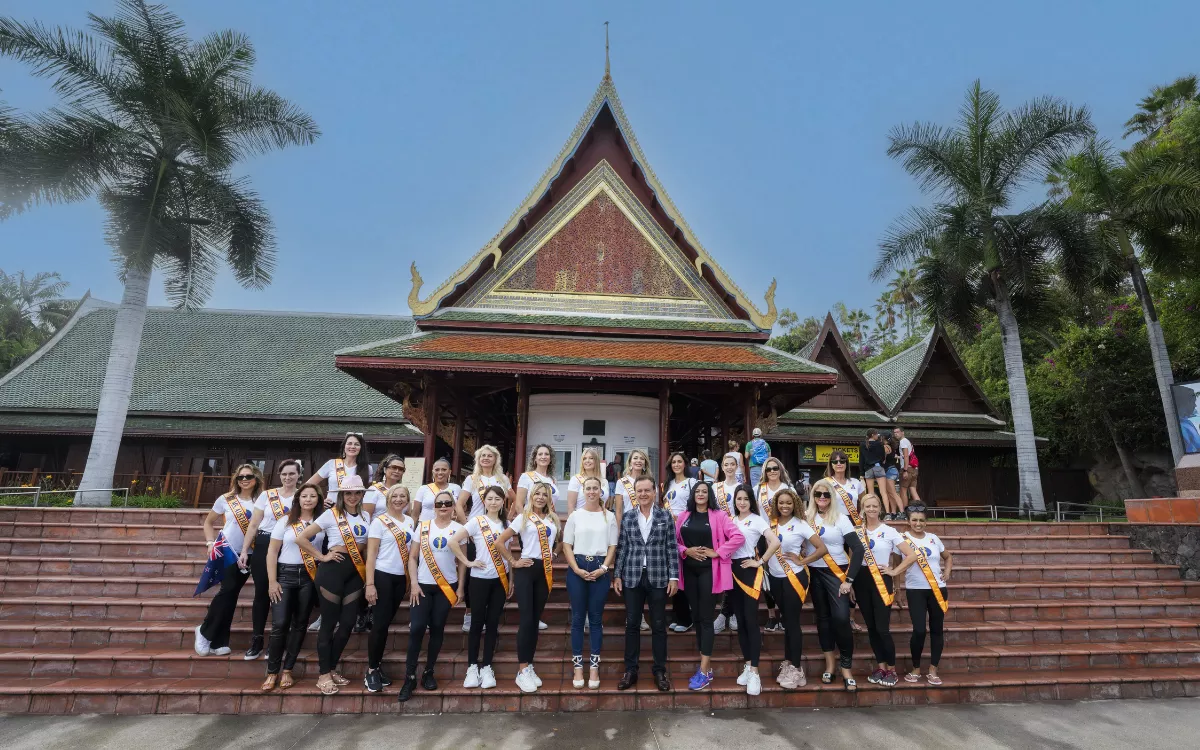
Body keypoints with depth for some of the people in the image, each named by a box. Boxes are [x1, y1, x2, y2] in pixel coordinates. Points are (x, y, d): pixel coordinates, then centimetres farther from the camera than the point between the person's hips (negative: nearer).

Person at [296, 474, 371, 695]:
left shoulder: (365, 516, 8)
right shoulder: (331, 514, -7)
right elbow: (301, 538, -10)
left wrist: (367, 573, 9)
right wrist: (322, 556, -9)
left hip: (356, 573, 5)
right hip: (333, 570, -5)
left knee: (348, 622, 7)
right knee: (329, 623, 3)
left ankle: (332, 669, 24)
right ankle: (324, 675, 14)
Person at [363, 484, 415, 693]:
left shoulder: (409, 521, 9)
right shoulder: (379, 521, -6)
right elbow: (371, 554, -9)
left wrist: (410, 581, 14)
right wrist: (370, 584, -15)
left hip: (401, 578, 5)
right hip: (383, 576, -5)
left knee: (386, 623, 11)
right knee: (380, 623, -4)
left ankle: (377, 666, 21)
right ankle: (371, 670, 7)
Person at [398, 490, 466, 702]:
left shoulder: (459, 529, 1)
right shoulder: (423, 526, 2)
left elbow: (461, 561, 4)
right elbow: (413, 557, 3)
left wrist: (460, 588, -1)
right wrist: (414, 584, -6)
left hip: (447, 587, 0)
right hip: (423, 586, 0)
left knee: (437, 629, 6)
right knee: (416, 628, -7)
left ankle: (428, 673, 21)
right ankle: (410, 677, 4)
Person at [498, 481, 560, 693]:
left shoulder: (553, 519, 10)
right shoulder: (523, 517, -2)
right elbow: (501, 541, -3)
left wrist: (553, 553, 5)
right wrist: (513, 562, -6)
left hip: (545, 571, 4)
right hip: (526, 570, -4)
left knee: (536, 620, 9)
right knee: (526, 619, -8)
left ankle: (529, 667, 17)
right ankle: (522, 671, -2)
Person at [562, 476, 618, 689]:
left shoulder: (609, 516, 5)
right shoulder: (574, 516, 5)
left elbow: (612, 546, 4)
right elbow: (567, 545, 2)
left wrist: (603, 568, -8)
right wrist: (577, 569, -9)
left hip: (600, 570, 0)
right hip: (577, 568, 0)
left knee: (596, 618, 5)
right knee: (577, 618, 4)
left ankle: (594, 667, 11)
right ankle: (578, 666, 11)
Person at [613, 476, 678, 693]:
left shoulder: (665, 516, -1)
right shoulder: (627, 517, 3)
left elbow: (672, 548, -1)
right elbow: (622, 548, 5)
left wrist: (674, 577, -4)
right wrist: (617, 575, 2)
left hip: (658, 578, -1)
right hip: (632, 578, 1)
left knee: (658, 625, 7)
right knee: (632, 624, 8)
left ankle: (660, 671, 21)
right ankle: (630, 671, 20)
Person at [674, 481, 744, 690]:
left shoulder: (718, 515, -4)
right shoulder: (683, 516, 8)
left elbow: (738, 537, -11)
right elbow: (674, 540, 9)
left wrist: (717, 552, -13)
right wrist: (685, 550, -8)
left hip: (709, 570, -5)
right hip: (689, 570, 5)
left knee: (706, 618, -5)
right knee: (696, 616, 10)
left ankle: (704, 671, -1)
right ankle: (706, 664, 22)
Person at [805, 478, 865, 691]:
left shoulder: (841, 518, -6)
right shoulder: (807, 517, 2)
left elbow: (858, 549, -11)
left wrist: (849, 579, -16)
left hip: (837, 572, -3)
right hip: (815, 573, 3)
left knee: (841, 617, -12)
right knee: (823, 617, 10)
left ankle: (846, 669, 1)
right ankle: (829, 664, 22)